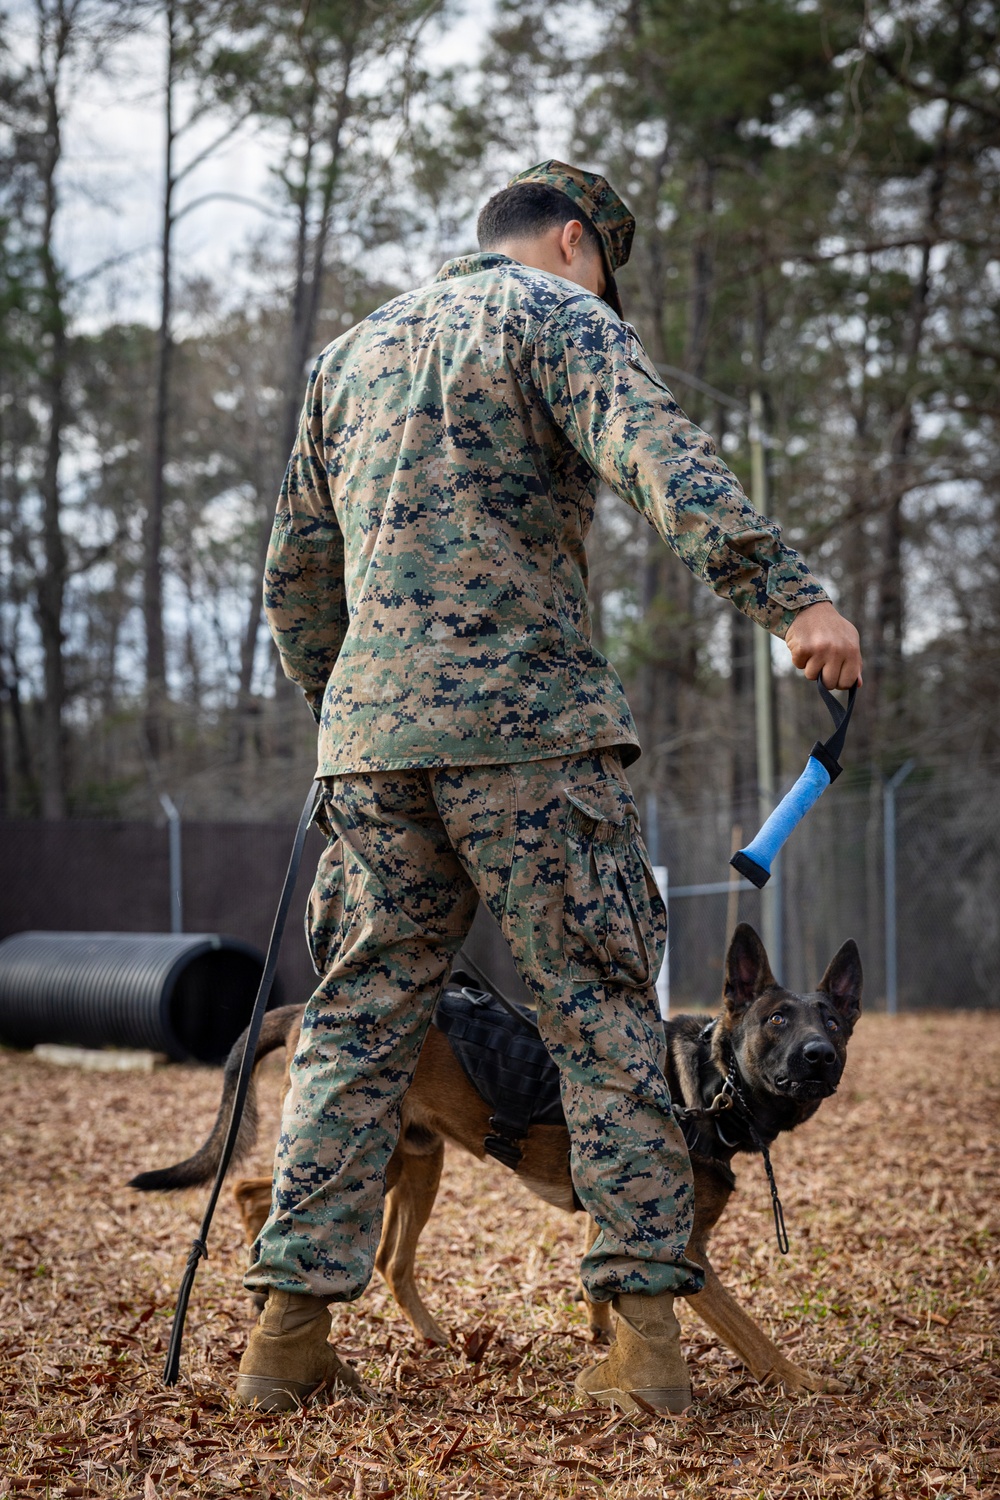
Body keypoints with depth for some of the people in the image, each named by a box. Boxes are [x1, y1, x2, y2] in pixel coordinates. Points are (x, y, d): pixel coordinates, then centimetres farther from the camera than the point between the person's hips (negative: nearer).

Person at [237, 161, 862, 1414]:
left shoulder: (352, 353, 23)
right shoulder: (557, 316, 3)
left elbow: (295, 575, 26)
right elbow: (659, 458, -17)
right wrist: (790, 596, -27)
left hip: (372, 733, 5)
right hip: (529, 724, -5)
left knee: (357, 1025, 9)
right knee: (603, 1020, 1)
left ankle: (290, 1327, 5)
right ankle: (647, 1330, -2)